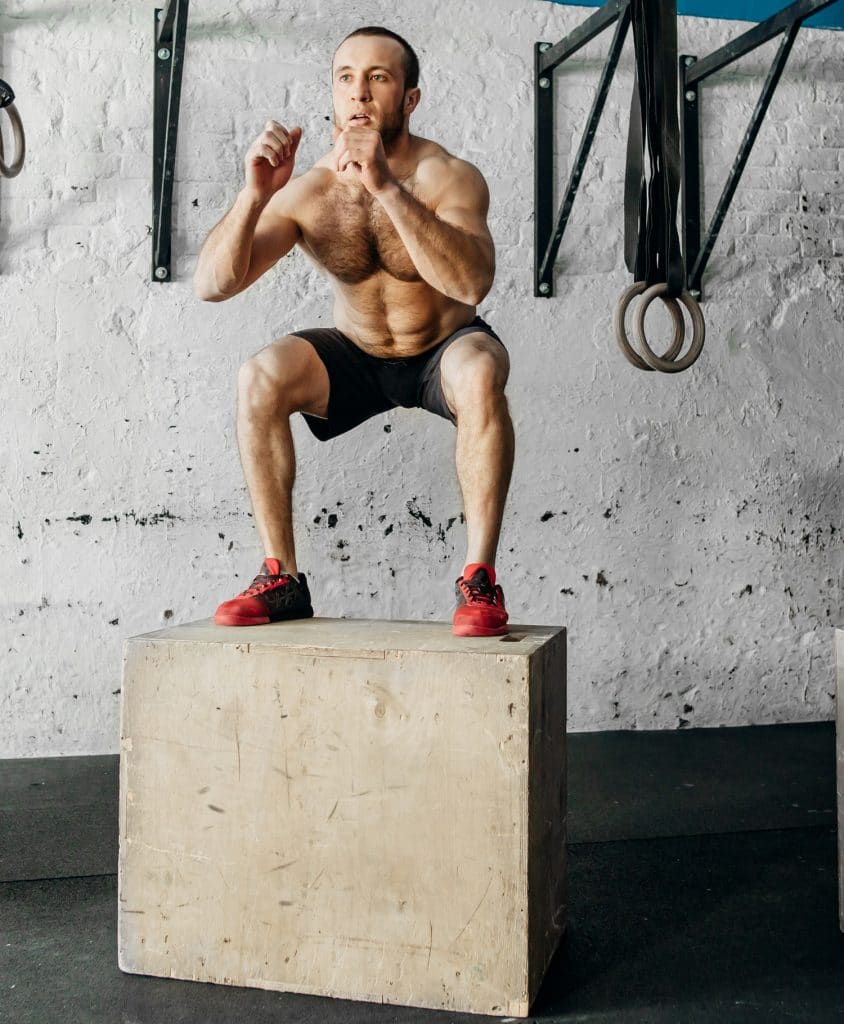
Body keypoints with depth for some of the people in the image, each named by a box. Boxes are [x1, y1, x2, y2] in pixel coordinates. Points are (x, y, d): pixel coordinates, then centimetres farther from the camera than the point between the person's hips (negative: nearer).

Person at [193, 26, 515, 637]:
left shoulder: (451, 178, -21)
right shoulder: (306, 191, -13)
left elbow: (473, 283, -42)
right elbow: (212, 286, -21)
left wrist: (386, 187, -48)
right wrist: (255, 194, -37)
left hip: (444, 351, -2)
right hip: (356, 356, 3)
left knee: (480, 373, -37)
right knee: (260, 377, -24)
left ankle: (479, 577, -27)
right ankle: (282, 578, -15)